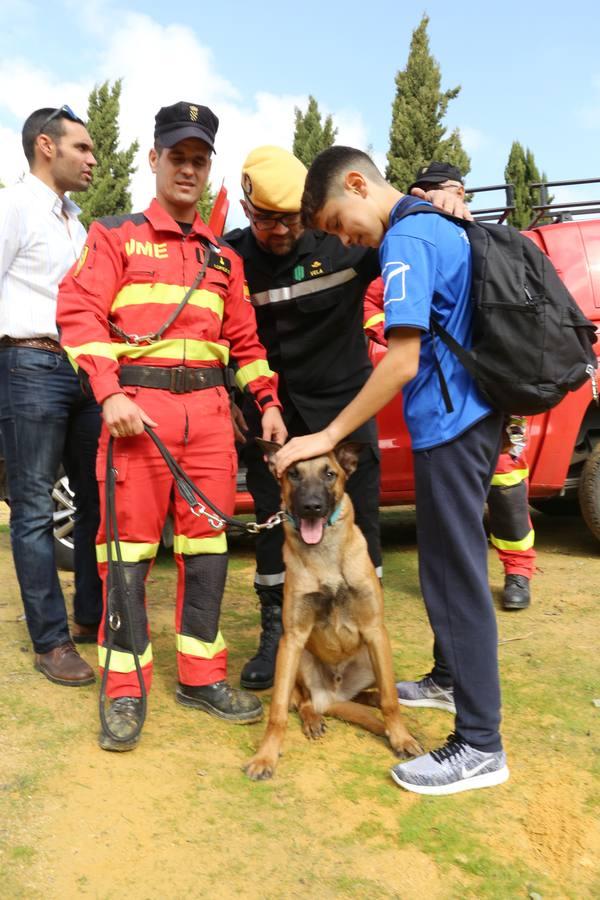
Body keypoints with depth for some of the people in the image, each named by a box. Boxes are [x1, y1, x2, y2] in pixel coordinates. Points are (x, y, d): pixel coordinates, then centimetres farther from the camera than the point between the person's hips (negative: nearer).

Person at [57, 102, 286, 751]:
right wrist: (111, 394, -17)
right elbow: (79, 311, -5)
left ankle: (200, 675, 18)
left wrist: (267, 402, 7)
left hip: (209, 407, 4)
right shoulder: (115, 235, 7)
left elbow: (244, 337, 19)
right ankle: (125, 691, 8)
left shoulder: (223, 258, 20)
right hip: (137, 402, -4)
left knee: (206, 541, 6)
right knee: (131, 542, -2)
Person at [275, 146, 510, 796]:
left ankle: (480, 745, 3)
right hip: (474, 417, 10)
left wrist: (328, 437, -16)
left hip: (448, 425, -10)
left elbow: (402, 363, -21)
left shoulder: (406, 241, -15)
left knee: (454, 576, -5)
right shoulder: (442, 224, 14)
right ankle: (452, 679, 35)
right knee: (454, 566, 19)